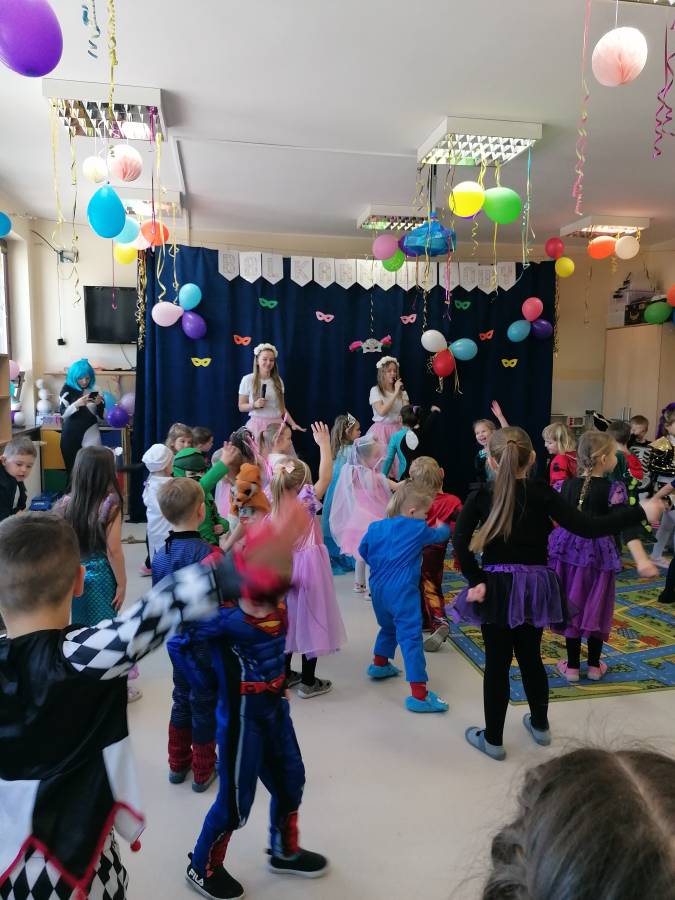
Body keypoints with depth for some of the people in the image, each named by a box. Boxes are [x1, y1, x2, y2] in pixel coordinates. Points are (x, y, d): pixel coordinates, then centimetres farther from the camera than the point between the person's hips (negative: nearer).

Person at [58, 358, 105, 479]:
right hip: (71, 436, 0)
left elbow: (101, 419, 5)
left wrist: (99, 404, -13)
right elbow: (63, 413, -9)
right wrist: (77, 404, -25)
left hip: (90, 435, 0)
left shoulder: (95, 391, 4)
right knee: (72, 469, -2)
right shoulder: (67, 389, 2)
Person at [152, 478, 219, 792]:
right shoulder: (207, 553, -24)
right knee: (204, 705, 11)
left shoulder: (160, 555, -4)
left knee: (182, 700, 23)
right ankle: (203, 771, 28)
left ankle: (178, 764, 39)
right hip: (206, 643, -6)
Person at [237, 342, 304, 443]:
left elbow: (282, 407, 13)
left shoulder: (278, 380, 8)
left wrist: (293, 424, 3)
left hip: (277, 424, 3)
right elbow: (241, 407, 1)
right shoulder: (248, 379, -2)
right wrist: (254, 405, -17)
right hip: (257, 424, -2)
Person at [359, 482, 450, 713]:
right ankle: (419, 694, -8)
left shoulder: (376, 527, 5)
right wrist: (444, 528, 35)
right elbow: (438, 535, 13)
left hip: (378, 587, 7)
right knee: (411, 637, -7)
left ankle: (379, 664, 48)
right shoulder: (418, 529, -5)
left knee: (388, 626, 30)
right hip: (402, 592, -7)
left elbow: (363, 550, 15)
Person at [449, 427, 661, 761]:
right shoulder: (543, 493, -9)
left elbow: (461, 541, -19)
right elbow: (588, 527, -14)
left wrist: (476, 580, -10)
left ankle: (492, 740, 22)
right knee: (531, 658, 22)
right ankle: (540, 725, 41)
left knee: (497, 664, 9)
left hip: (497, 587, -2)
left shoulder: (480, 496, -9)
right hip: (535, 586, 2)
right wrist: (641, 511, -6)